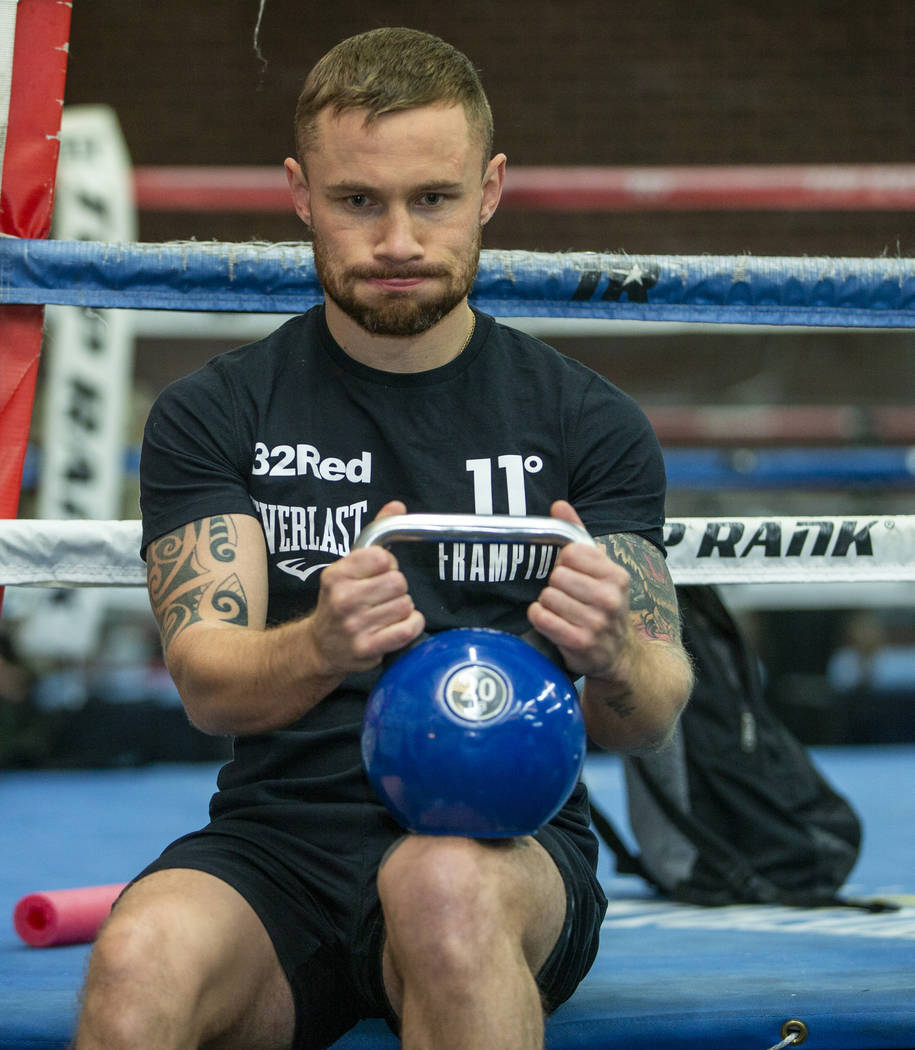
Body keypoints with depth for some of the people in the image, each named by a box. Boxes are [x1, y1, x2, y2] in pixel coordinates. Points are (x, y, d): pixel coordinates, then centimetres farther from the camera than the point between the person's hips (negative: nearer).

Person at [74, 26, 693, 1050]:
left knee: (443, 888, -37)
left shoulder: (589, 422, 10)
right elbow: (206, 681, -4)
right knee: (139, 963, -33)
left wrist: (610, 652, -22)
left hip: (505, 844, 0)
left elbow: (648, 721, 4)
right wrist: (323, 647, -28)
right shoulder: (211, 416, 9)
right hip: (275, 836, 0)